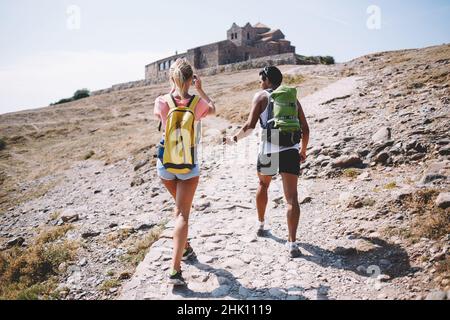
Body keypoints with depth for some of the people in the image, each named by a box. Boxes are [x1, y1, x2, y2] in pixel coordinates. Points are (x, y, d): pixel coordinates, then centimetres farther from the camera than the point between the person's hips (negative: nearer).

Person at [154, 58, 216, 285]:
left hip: (165, 164, 3)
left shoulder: (162, 101, -10)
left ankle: (185, 248, 39)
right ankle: (175, 270, -7)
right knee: (183, 214, -1)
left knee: (180, 206, 26)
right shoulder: (198, 103, -11)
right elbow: (213, 109, 13)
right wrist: (200, 89, 17)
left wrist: (173, 90, 15)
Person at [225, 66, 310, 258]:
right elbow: (305, 129, 15)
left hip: (269, 150, -1)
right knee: (291, 196, -1)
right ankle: (292, 243, -9)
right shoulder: (293, 98, 17)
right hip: (291, 150, 2)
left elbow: (250, 126, -5)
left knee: (263, 185, 26)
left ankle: (261, 225, 37)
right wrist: (303, 150, 28)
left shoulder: (261, 96, 5)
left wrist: (234, 139, 10)